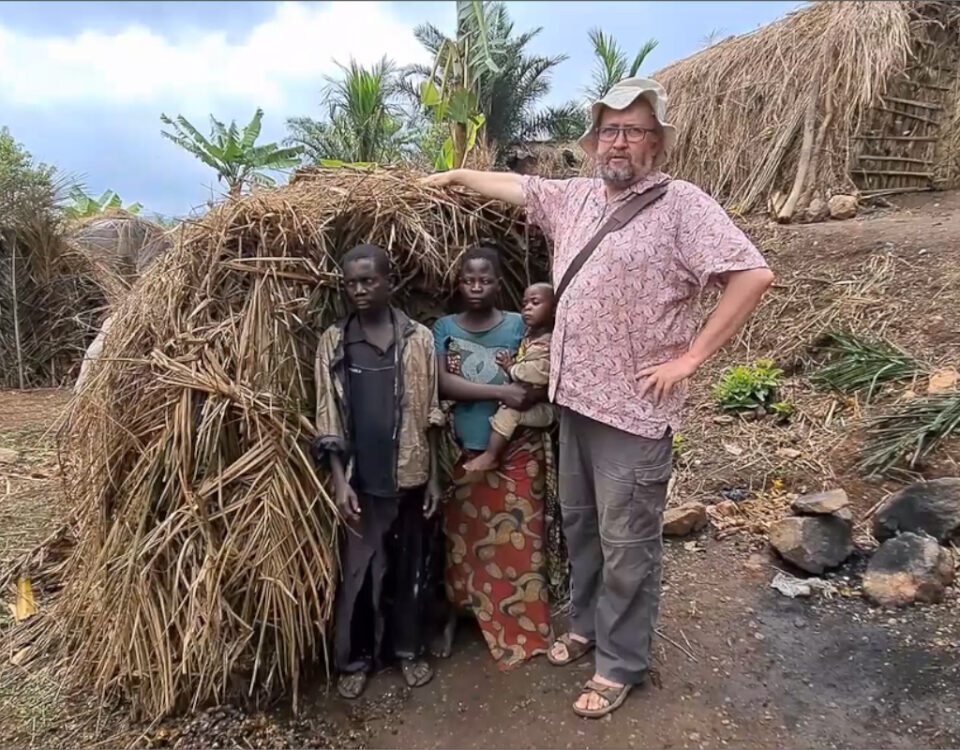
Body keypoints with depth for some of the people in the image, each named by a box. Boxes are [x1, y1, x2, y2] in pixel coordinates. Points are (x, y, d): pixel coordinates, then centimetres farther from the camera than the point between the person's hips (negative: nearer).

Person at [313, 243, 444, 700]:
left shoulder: (418, 338, -1)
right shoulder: (334, 342, -2)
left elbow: (430, 412, 2)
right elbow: (328, 417, -2)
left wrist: (433, 475, 1)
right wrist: (340, 481, -9)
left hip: (410, 474, 1)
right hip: (362, 478, -1)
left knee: (410, 567, 14)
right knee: (360, 571, 7)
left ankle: (409, 649, 33)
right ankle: (354, 658, 27)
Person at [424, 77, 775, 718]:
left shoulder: (682, 204, -11)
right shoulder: (575, 197, 10)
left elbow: (753, 275, -18)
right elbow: (513, 185, 25)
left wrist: (689, 358, -18)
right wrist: (453, 175, 31)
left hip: (635, 408, -7)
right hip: (575, 396, 7)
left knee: (627, 544, 6)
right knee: (579, 523, 21)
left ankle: (622, 665, 24)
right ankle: (587, 624, 42)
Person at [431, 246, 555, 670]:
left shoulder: (519, 326, -4)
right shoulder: (444, 328, -1)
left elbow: (540, 385, -4)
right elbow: (443, 384, -14)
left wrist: (533, 389, -27)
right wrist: (500, 391, -23)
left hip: (516, 451, -1)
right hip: (464, 451, 1)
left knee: (517, 538, 7)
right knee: (463, 535, 14)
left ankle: (522, 626, 26)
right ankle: (455, 615, 33)